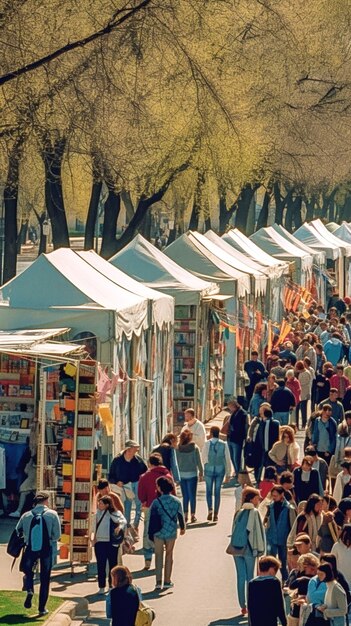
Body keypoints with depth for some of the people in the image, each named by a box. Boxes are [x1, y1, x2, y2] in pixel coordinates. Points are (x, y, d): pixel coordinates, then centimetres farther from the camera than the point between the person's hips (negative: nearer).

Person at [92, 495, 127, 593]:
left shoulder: (115, 513, -5)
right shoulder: (97, 514, 11)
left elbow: (123, 521, -19)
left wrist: (120, 526, -38)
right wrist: (94, 538, 13)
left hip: (112, 542, -4)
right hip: (100, 542, 4)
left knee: (112, 564, 5)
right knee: (100, 565, 1)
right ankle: (101, 587, 6)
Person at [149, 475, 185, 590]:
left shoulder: (156, 502, -11)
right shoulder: (177, 501, -5)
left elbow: (151, 518, -5)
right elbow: (181, 516, 4)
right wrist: (182, 528, 23)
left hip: (158, 533, -2)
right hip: (171, 533, 2)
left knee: (158, 556, 9)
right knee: (169, 555, 15)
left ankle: (158, 582, 0)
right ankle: (167, 582, 18)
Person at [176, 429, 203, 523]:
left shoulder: (178, 448, -4)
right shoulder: (194, 447, -8)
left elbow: (176, 462, 0)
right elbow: (199, 461, -4)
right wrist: (201, 473, 6)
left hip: (181, 474, 2)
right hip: (192, 474, -2)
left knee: (185, 496, 10)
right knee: (192, 495, 5)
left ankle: (185, 515, 9)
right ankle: (193, 515, 3)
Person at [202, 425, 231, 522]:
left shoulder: (207, 443, -8)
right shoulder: (223, 445, -3)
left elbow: (203, 457, -5)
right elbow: (227, 459, 0)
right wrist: (228, 473, 7)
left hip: (209, 468, -1)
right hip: (220, 469, 1)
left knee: (209, 490, 10)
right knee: (217, 491, 7)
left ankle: (210, 509, -10)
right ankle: (216, 514, 7)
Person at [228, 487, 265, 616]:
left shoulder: (238, 513, 10)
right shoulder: (254, 513, -6)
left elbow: (233, 530, 13)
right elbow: (258, 531, -8)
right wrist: (260, 549, -3)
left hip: (237, 549, 4)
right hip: (249, 549, -4)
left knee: (240, 577, 7)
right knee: (249, 577, 1)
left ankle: (243, 606, 8)